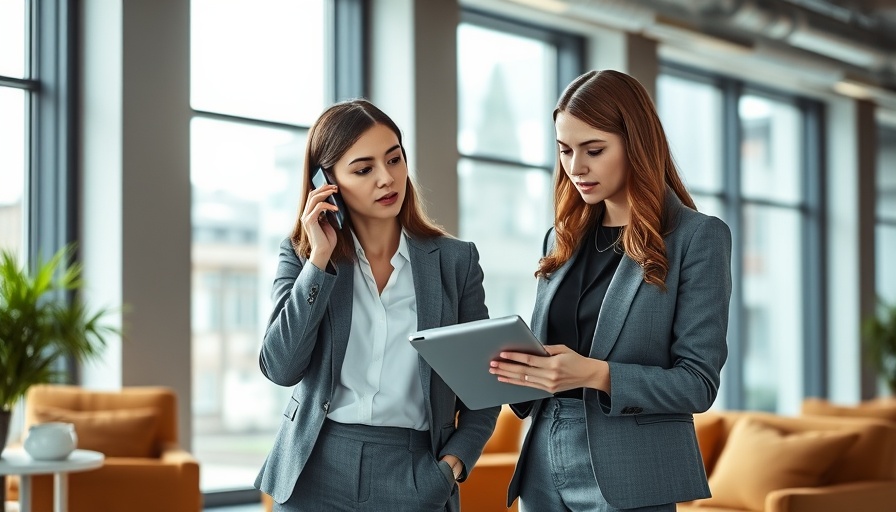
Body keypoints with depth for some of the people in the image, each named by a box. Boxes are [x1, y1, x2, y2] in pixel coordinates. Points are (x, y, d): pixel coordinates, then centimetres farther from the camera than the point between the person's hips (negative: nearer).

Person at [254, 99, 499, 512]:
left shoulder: (455, 260, 1)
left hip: (414, 477, 0)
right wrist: (320, 259, -12)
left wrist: (451, 465, -10)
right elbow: (281, 368, -9)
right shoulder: (301, 255, 2)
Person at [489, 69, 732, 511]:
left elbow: (698, 383, -10)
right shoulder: (563, 238, 12)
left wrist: (595, 374, -22)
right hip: (544, 467, 5)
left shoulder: (698, 237, -6)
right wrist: (517, 370, -5)